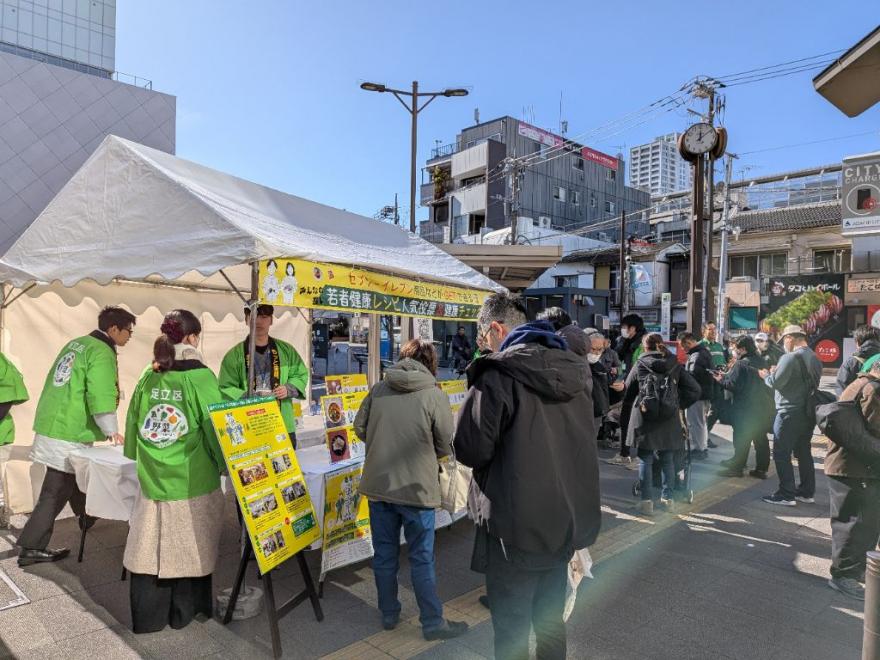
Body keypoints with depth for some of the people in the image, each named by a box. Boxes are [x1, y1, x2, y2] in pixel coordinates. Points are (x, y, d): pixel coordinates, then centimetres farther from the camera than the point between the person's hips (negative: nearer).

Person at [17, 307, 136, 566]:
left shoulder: (75, 343, 11)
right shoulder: (102, 353, -17)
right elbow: (101, 398, -24)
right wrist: (112, 432, -13)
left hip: (50, 424, 9)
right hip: (69, 436, -9)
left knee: (73, 478, 25)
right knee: (55, 492, 2)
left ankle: (85, 516, 44)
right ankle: (31, 549, 11)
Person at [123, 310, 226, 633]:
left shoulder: (148, 376, 3)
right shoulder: (199, 376, -12)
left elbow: (132, 427, 11)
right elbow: (215, 428, -11)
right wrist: (225, 466, 4)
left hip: (152, 480, 5)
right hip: (193, 482, -4)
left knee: (150, 548, 13)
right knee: (190, 549, 11)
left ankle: (147, 617, 25)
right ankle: (185, 612, 26)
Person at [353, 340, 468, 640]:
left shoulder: (379, 389, -2)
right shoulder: (435, 395, -12)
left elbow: (360, 428, 4)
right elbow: (446, 445, -8)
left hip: (378, 483, 4)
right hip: (417, 488, -4)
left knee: (384, 553, 18)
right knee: (422, 559, 10)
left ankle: (389, 614, 33)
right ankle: (432, 622, 22)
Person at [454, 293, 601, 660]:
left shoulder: (498, 375, -19)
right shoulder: (574, 370, 4)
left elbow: (470, 450, -19)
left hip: (517, 527, -7)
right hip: (566, 519, 7)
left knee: (512, 630, 11)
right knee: (550, 622, 24)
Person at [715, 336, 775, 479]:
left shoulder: (741, 364, -16)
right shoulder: (761, 362, 9)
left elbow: (734, 385, -22)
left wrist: (721, 380, -3)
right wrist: (726, 376, 12)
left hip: (746, 409, -7)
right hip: (764, 407, 7)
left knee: (742, 439, 2)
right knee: (761, 438, 12)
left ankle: (737, 467, 9)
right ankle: (761, 468, 17)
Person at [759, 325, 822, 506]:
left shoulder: (790, 357, -17)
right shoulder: (815, 358, 11)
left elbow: (776, 383, -18)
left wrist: (767, 375, 2)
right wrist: (776, 373, 13)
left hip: (790, 413, -9)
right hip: (808, 412, 9)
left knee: (782, 455, -1)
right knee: (804, 453, 16)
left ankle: (786, 495, 1)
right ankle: (807, 492, 23)